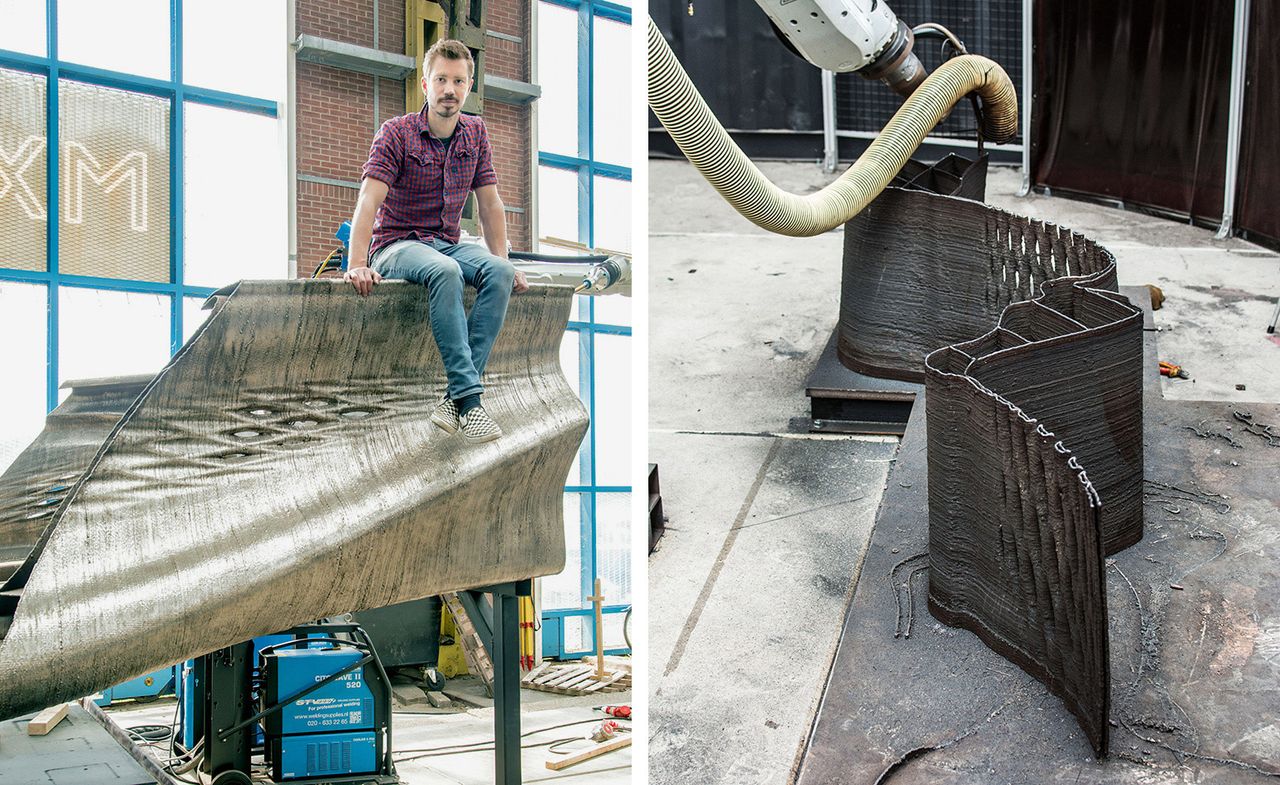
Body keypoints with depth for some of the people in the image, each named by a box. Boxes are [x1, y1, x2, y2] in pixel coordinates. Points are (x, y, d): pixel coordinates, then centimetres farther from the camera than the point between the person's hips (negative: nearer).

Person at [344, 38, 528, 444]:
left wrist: (502, 262, 1)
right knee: (445, 271, -38)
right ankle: (469, 397, -40)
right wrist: (357, 264, -31)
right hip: (396, 246, -5)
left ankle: (454, 401, -32)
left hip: (447, 244, 5)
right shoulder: (396, 132, -7)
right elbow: (368, 200, -18)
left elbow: (490, 204, 11)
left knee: (499, 273, -28)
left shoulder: (475, 133, 8)